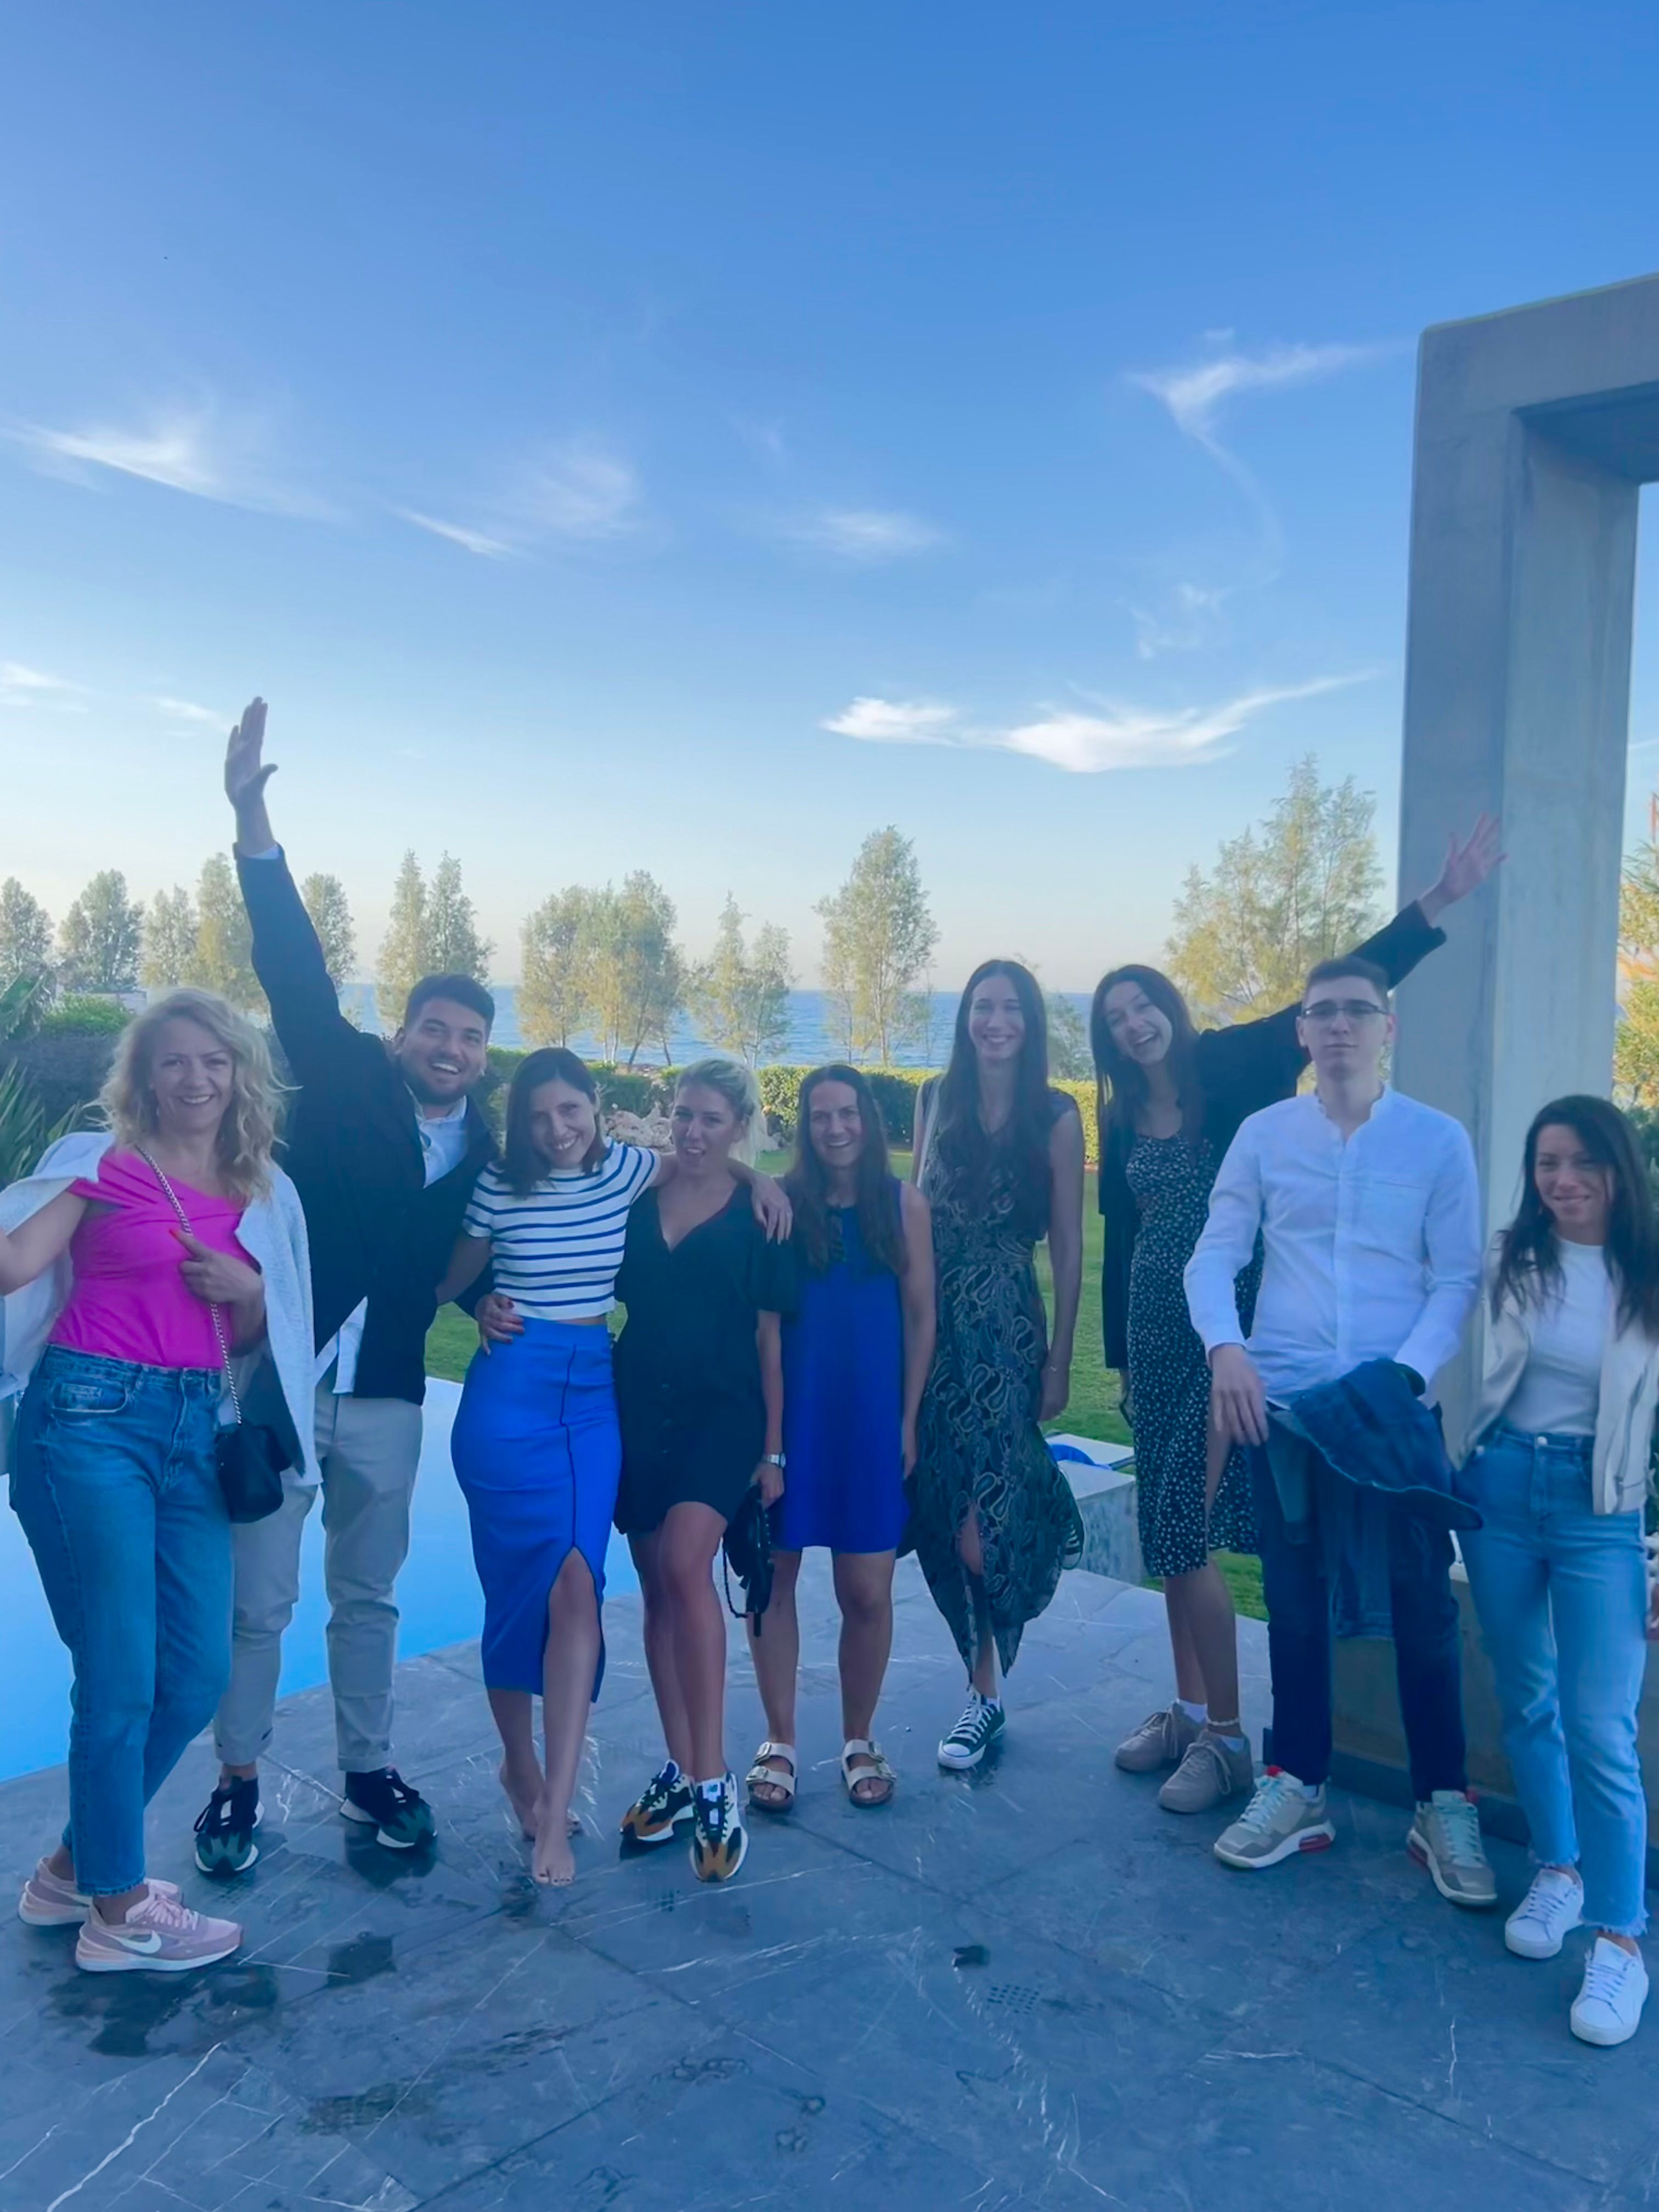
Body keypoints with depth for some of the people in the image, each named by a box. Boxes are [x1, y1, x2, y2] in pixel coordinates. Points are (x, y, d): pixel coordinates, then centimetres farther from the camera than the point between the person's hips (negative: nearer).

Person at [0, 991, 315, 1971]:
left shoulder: (260, 1191, 12)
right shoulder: (105, 1163, -2)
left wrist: (249, 1292, -2)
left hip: (193, 1429, 6)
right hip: (90, 1417, -6)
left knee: (199, 1672, 7)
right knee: (122, 1678, -1)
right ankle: (117, 1913, 15)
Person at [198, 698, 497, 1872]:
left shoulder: (484, 1147, 4)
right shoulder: (347, 1079, -6)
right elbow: (299, 974, -17)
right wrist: (255, 825, -28)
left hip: (385, 1398, 3)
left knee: (370, 1597, 15)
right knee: (257, 1597, 6)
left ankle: (369, 1770, 30)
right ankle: (238, 1782, 23)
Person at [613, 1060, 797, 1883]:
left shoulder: (759, 1215, -1)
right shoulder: (634, 1202, 6)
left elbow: (771, 1336, 1)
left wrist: (773, 1447, -1)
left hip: (721, 1414, -3)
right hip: (637, 1412, 4)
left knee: (686, 1567, -21)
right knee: (658, 1588, 8)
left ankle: (713, 1783, -14)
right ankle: (679, 1768, 21)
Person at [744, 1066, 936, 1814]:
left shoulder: (902, 1204, 1)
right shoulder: (781, 1203, -2)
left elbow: (920, 1317, 5)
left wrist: (908, 1419, 2)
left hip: (871, 1416, 0)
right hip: (788, 1411, 0)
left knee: (867, 1590, 4)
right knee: (772, 1576, 5)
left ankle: (859, 1740, 24)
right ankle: (779, 1743, 22)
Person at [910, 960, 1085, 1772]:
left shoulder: (1055, 1116, -2)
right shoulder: (936, 1099, 7)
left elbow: (1068, 1248, -1)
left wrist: (1060, 1360, -3)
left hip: (1006, 1326, -3)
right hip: (933, 1321, 3)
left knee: (977, 1515, -6)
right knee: (942, 1508, 5)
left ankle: (985, 1691, 10)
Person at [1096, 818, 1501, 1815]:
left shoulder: (1235, 1065, -5)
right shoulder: (1122, 1118, 11)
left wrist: (1437, 903, -21)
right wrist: (1120, 1353, 17)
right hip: (1156, 1330, 6)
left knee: (1186, 1526, -9)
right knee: (1168, 1528, 11)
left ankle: (1228, 1738, 5)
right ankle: (1188, 1712, 26)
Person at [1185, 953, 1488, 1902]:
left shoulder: (1440, 1139, 1)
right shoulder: (1263, 1134, 4)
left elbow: (1459, 1278, -2)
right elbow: (1214, 1258, 3)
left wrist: (1406, 1372, -16)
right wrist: (1226, 1349, -15)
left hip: (1396, 1404, -1)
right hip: (1280, 1400, 1)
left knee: (1423, 1602, 4)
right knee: (1295, 1599, 11)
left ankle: (1446, 1805, 20)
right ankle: (1298, 1788, 24)